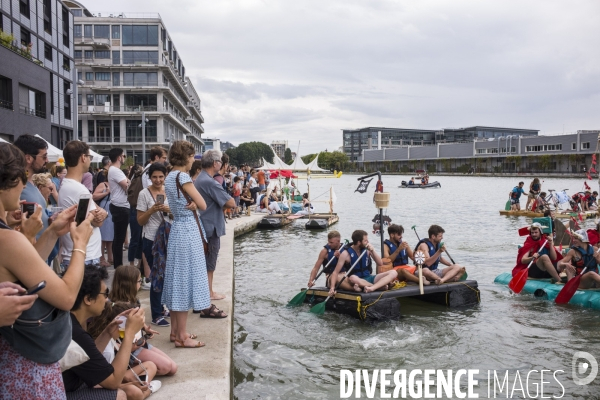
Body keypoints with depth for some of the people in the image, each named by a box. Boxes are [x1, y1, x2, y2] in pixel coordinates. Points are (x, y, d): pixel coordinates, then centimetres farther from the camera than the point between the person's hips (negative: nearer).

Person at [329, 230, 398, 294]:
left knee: (393, 273, -15)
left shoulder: (367, 249, -1)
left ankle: (372, 288, -39)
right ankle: (380, 286, -26)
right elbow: (335, 272, -13)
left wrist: (372, 251, -14)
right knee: (353, 278, -40)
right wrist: (332, 287, -27)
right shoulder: (346, 254, -12)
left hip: (368, 278, 5)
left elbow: (380, 264, 1)